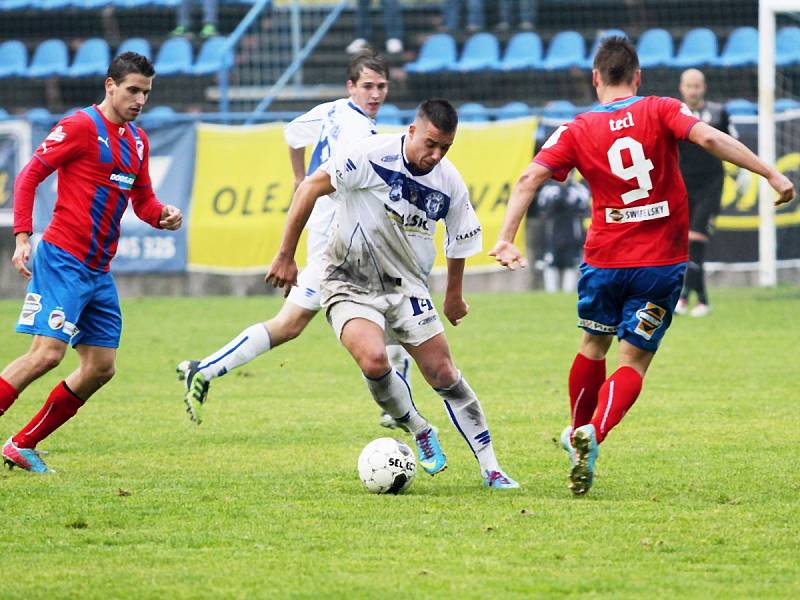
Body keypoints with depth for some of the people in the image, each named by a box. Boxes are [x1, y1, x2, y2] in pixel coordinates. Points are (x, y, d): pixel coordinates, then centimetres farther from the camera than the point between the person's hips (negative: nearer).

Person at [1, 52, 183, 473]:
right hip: (63, 260, -8)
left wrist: (163, 215, 2)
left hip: (99, 271, 8)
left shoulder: (137, 140, 15)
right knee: (47, 353, -19)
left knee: (100, 368, 6)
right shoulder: (81, 126, -8)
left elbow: (142, 200, 25)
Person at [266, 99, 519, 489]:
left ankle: (490, 468, 9)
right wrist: (285, 256, -16)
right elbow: (310, 188, -16)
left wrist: (454, 295, 27)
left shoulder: (450, 183, -4)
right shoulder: (372, 155, -19)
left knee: (443, 374, -2)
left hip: (407, 287, 4)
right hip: (350, 284, -4)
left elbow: (459, 241, 14)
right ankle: (419, 431, 0)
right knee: (373, 360, -27)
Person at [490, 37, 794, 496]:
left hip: (604, 260, 2)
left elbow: (530, 178, -9)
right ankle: (593, 435, -23)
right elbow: (709, 138, -18)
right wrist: (772, 174, -19)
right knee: (633, 363, 2)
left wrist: (506, 238, -12)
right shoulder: (661, 111, -3)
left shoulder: (577, 131, 2)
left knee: (594, 347, 26)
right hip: (662, 264, -2)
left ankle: (579, 432, 39)